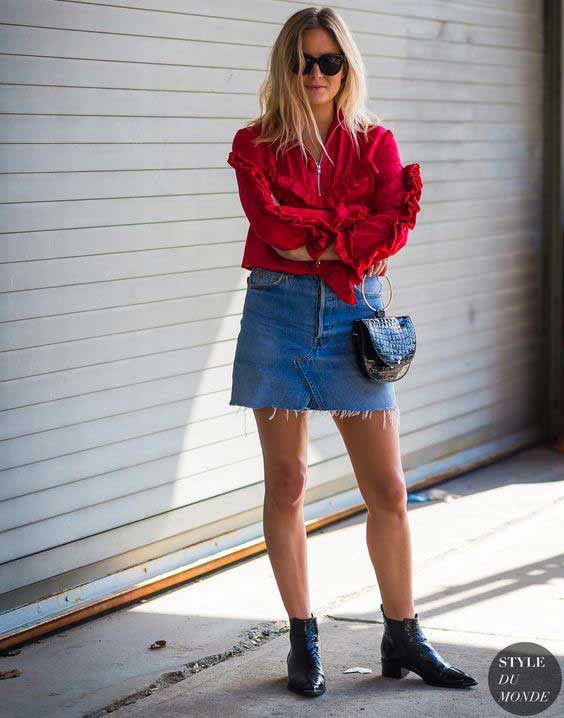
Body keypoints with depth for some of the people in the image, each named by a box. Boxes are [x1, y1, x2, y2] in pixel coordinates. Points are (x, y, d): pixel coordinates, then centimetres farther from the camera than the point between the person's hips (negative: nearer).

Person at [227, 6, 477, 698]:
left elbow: (394, 229, -7)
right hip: (278, 311, -1)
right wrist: (350, 227, -9)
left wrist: (311, 241, -12)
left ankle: (402, 637, 15)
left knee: (388, 491, 1)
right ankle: (303, 640, 16)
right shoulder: (255, 145, 7)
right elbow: (271, 221, -11)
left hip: (355, 315, 1)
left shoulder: (376, 142, 10)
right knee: (286, 484, 3)